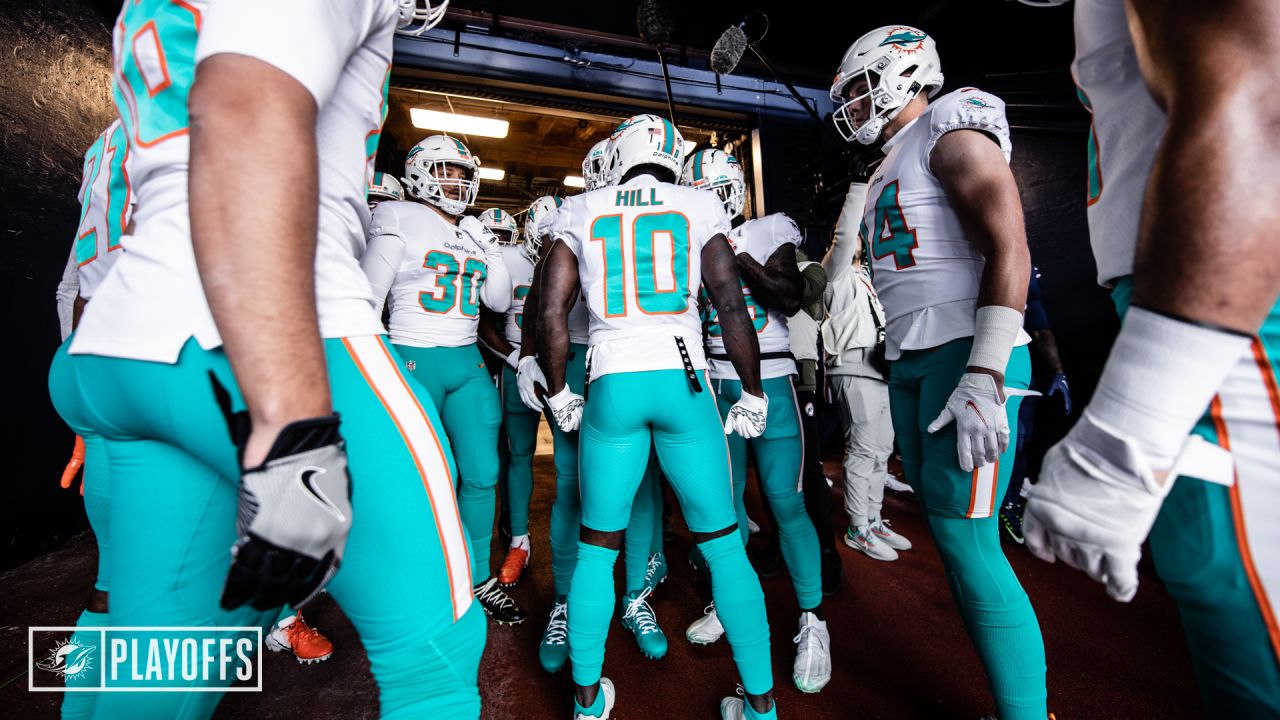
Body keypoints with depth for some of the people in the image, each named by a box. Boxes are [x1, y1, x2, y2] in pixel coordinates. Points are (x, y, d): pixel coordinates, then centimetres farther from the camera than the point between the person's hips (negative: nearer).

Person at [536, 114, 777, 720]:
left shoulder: (580, 212, 11)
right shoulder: (699, 207, 9)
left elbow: (550, 315, 4)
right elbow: (732, 307, 0)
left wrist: (559, 395, 15)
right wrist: (752, 394, 9)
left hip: (611, 386, 1)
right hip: (683, 382, 0)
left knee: (597, 547, 15)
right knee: (724, 545, 12)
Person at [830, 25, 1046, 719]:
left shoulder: (949, 132, -1)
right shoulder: (889, 167, 24)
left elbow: (1008, 250, -14)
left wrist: (984, 378, -23)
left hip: (965, 355, -8)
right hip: (910, 363, 9)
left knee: (965, 538, -7)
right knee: (948, 534, 9)